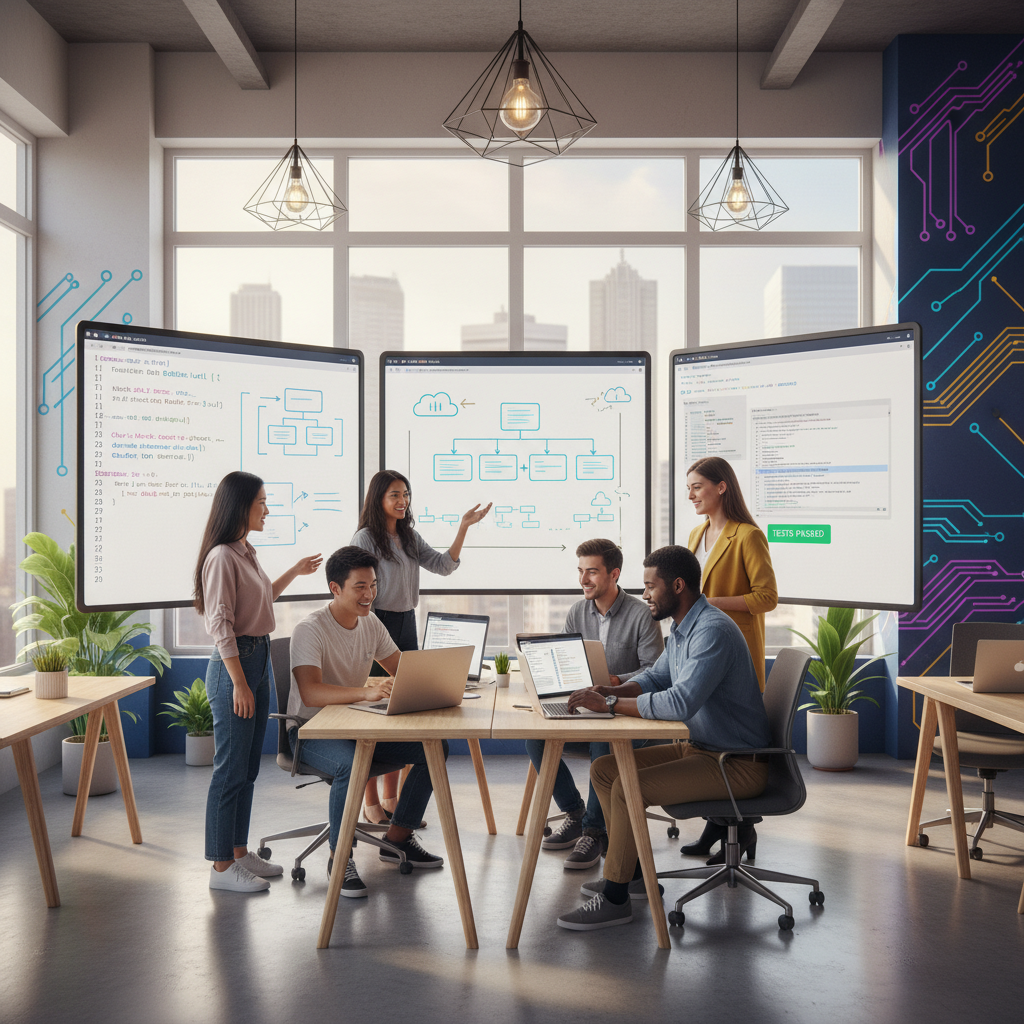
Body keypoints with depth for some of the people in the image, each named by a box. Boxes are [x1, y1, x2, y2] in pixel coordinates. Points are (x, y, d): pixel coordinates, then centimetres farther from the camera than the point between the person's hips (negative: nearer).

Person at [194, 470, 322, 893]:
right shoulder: (222, 557, -16)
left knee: (247, 768, 15)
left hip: (259, 658, 10)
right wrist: (239, 683, -20)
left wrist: (294, 572, 28)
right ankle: (222, 866, 4)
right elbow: (221, 624, -19)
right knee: (231, 768, -4)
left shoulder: (245, 552, 13)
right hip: (234, 663, -10)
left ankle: (239, 851, 25)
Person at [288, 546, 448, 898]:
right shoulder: (310, 630, -19)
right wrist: (366, 691, -48)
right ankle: (339, 857, -18)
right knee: (351, 764, -39)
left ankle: (397, 839, 8)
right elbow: (310, 693, -33)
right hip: (312, 730, -7)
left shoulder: (371, 624, 4)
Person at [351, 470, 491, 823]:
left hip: (406, 624, 7)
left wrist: (463, 528, -1)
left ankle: (391, 796, 20)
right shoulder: (365, 538, -9)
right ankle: (371, 801, 5)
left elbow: (443, 566, 7)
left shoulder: (409, 536, 13)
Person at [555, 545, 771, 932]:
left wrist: (610, 704, -26)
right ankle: (633, 873, 16)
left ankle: (615, 899, -10)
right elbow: (655, 677, 19)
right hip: (698, 748, 10)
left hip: (737, 765, -10)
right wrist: (608, 690, 0)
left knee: (628, 788, -24)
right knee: (603, 769, 6)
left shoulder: (713, 631, -24)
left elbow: (680, 702, -34)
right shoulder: (682, 628, 10)